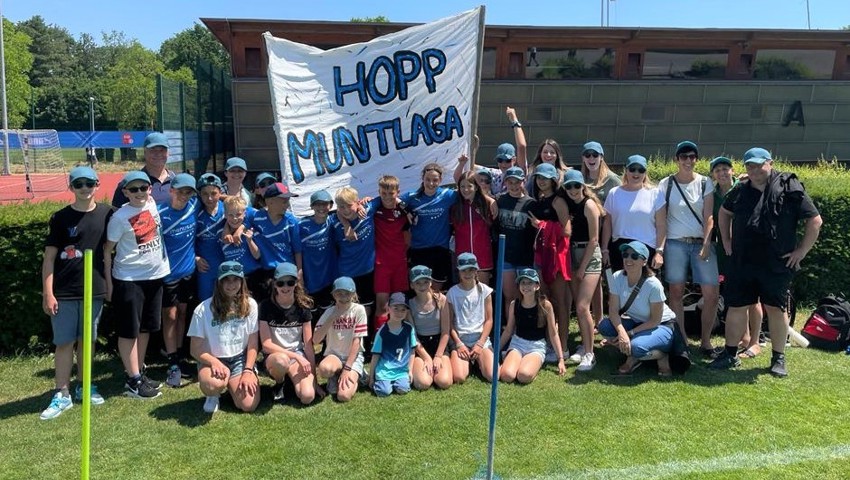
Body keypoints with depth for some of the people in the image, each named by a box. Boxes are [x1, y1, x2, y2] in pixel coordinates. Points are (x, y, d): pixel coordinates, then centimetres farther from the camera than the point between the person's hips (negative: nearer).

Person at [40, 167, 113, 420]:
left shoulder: (107, 214, 1)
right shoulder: (60, 218, -3)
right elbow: (49, 257, -3)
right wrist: (47, 293, -7)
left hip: (95, 290, 2)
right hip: (64, 292, -2)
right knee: (64, 342, 3)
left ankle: (84, 386, 27)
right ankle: (62, 394, 13)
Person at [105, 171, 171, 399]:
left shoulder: (153, 204, -2)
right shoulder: (120, 217, -15)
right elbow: (107, 250, -9)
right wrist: (108, 282, -9)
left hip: (155, 275, 6)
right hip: (128, 280, -6)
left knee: (146, 328, 15)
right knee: (129, 331, 3)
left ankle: (139, 373, 28)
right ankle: (133, 381, 11)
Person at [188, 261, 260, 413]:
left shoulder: (250, 305, -4)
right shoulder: (203, 310, -10)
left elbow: (253, 344, 0)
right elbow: (196, 350, -5)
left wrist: (248, 371, -10)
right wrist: (215, 363, -23)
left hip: (240, 359, 2)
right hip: (212, 360, -2)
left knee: (249, 405, -17)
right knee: (212, 384, -36)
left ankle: (231, 385, 18)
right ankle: (214, 395, 4)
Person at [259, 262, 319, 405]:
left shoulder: (303, 306, -5)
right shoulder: (266, 306, -11)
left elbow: (308, 344, -3)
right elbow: (266, 345, -14)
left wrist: (314, 377, -6)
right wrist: (296, 356, -21)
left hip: (298, 354, 2)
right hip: (274, 355, -2)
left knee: (308, 397, -24)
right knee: (281, 360, -41)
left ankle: (291, 378, 11)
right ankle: (279, 383, -3)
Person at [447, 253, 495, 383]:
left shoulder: (484, 290, 2)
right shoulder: (452, 292, 1)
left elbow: (489, 320, 3)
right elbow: (450, 322, 2)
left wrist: (480, 344, -6)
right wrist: (459, 344, -9)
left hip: (481, 337, 1)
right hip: (460, 338, 0)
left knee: (492, 376, -20)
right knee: (458, 378, -23)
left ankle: (478, 362, 14)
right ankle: (468, 361, 12)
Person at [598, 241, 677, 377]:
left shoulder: (653, 285, -28)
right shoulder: (617, 278, -16)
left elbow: (655, 320, -18)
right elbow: (613, 311, -15)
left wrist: (630, 333, -22)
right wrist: (622, 332, -32)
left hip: (662, 326, -5)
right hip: (637, 322, 5)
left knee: (636, 346, -34)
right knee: (604, 326, -21)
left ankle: (662, 356, 2)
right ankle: (632, 357, 2)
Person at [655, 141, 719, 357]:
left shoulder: (705, 183, 6)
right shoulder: (665, 184, 4)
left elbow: (708, 217, 1)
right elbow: (661, 219, 1)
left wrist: (706, 245, -9)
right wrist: (659, 248, -6)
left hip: (701, 243, 1)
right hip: (675, 243, -1)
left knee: (711, 293, -5)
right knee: (676, 293, 2)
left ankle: (705, 341, 10)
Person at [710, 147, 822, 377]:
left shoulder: (789, 189, -7)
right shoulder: (740, 191, 6)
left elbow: (815, 221, -4)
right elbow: (724, 212, 25)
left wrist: (801, 251, -5)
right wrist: (726, 241, 16)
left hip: (777, 264, -3)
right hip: (741, 263, 3)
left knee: (776, 309, 7)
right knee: (736, 307, 6)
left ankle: (778, 358, 21)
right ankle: (730, 354, 19)